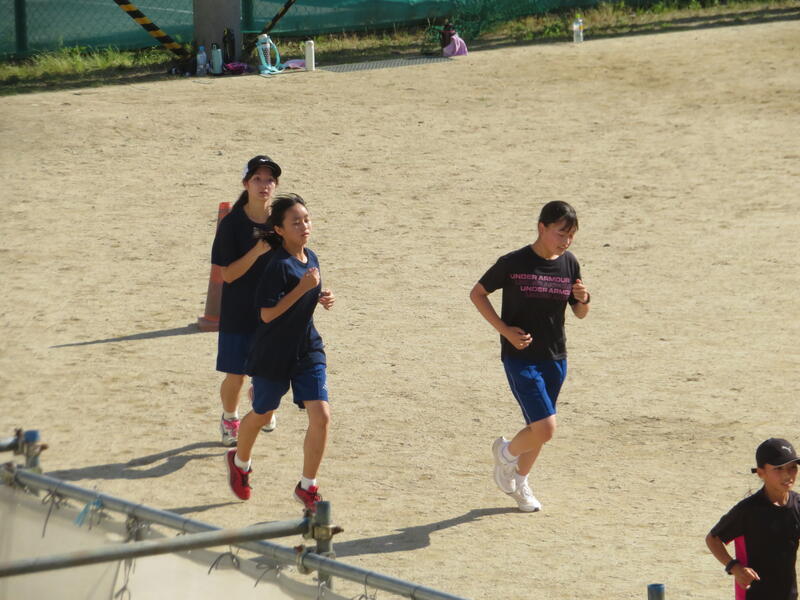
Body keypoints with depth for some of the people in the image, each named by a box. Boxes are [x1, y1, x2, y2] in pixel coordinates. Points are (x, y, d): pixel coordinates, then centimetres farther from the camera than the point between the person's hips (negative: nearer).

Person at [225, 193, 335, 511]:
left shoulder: (311, 258, 3)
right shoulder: (279, 266, -21)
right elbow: (267, 313, -24)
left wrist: (322, 299, -1)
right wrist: (303, 288, -29)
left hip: (308, 350, 6)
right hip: (274, 353, -6)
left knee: (321, 416, -7)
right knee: (262, 414, 15)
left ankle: (307, 487, 7)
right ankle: (240, 462, 46)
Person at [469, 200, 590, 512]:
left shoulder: (569, 264, 1)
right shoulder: (514, 263, -13)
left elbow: (580, 314, 11)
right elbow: (477, 293, -2)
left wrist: (583, 299, -13)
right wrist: (505, 330, -12)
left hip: (555, 359, 5)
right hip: (520, 357, -5)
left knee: (538, 428, 14)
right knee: (545, 428, -16)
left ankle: (519, 482, 39)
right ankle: (506, 452, 16)